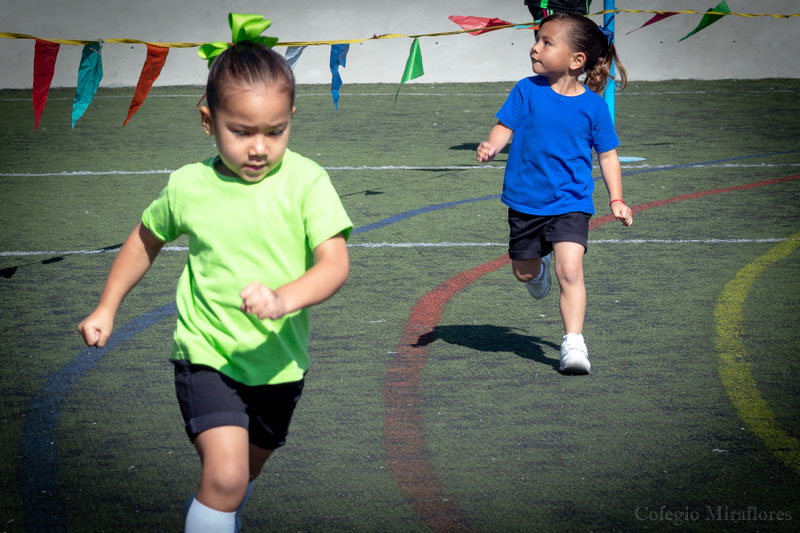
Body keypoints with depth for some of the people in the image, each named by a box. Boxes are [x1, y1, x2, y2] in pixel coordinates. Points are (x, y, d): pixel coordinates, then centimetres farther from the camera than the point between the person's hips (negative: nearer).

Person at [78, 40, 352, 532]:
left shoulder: (305, 181, -14)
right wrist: (106, 309, 13)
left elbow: (335, 263, -24)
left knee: (248, 470, 25)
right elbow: (146, 240, 12)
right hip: (207, 356, -2)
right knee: (226, 476, -22)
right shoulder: (189, 186, -8)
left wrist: (285, 299, -43)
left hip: (279, 362, 2)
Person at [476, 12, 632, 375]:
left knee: (570, 270, -19)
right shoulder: (527, 91, -4)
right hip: (525, 200, 2)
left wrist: (617, 201, -1)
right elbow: (505, 126, -5)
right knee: (523, 273, 15)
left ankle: (573, 344, -12)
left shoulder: (593, 105, -5)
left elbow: (607, 154, 4)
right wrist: (491, 146, -28)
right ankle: (540, 267, 52)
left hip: (571, 202, -2)